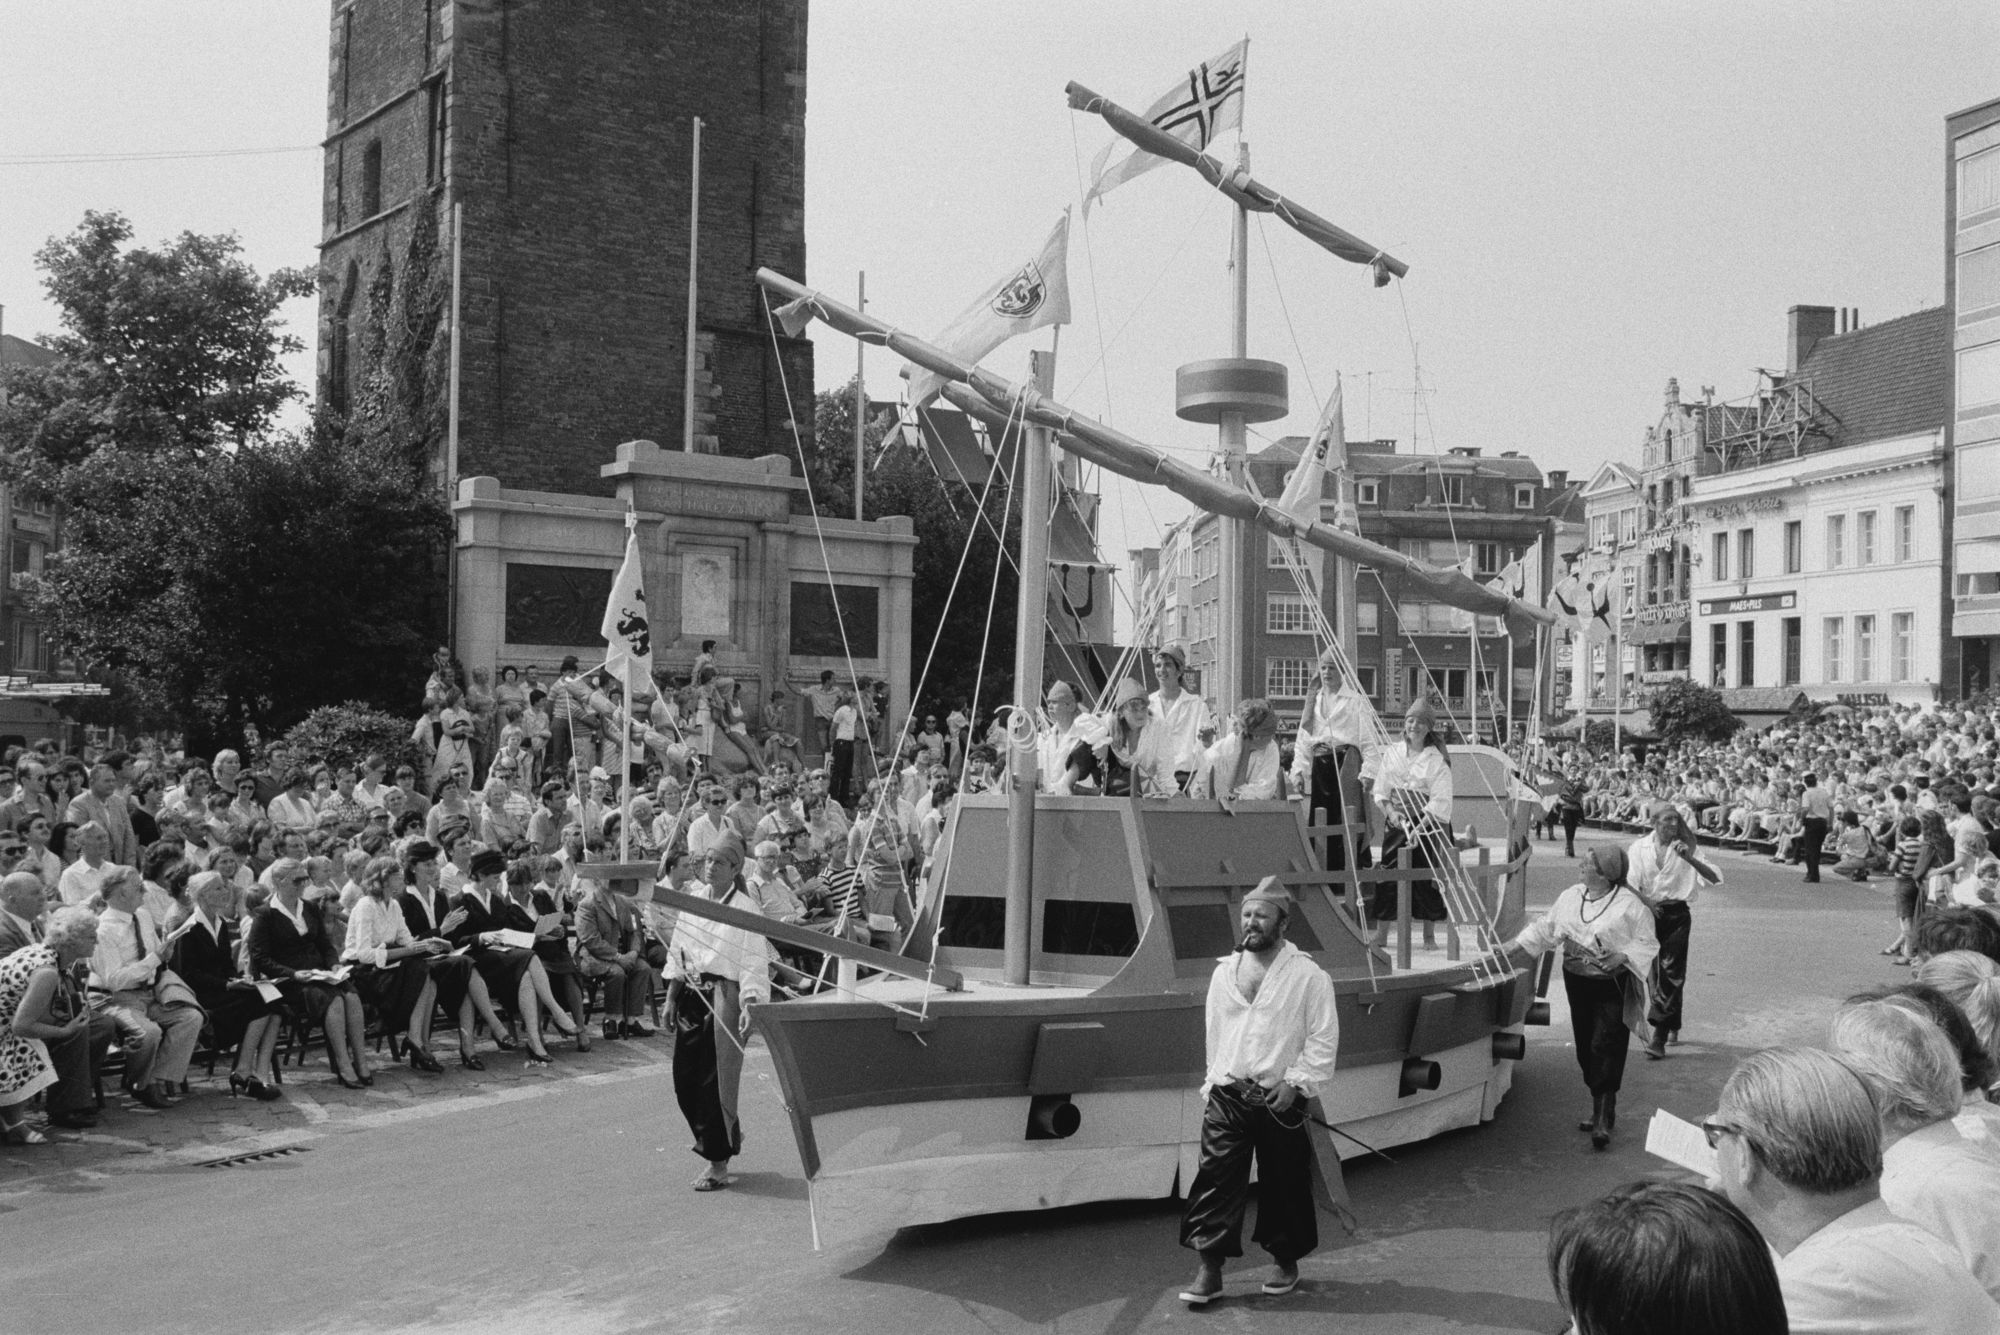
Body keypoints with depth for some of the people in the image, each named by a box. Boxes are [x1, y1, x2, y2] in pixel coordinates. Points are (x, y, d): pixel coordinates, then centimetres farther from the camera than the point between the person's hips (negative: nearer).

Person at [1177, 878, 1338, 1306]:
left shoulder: (1308, 976, -5)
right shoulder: (1224, 972, 10)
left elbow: (1323, 1040, -6)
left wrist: (1295, 1083, -14)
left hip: (1280, 1099, -3)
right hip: (1226, 1096, 3)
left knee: (1284, 1184, 8)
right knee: (1215, 1180, -4)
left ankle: (1285, 1262, 27)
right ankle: (1209, 1271, 1)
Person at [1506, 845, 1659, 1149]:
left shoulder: (1629, 905, -13)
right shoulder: (1571, 897, 5)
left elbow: (1647, 944, -8)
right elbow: (1546, 927, 15)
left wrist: (1623, 957, -24)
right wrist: (1515, 947, 9)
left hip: (1613, 989, -6)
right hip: (1578, 982, 6)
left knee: (1605, 1049, -10)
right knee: (1585, 1048, 12)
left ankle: (1603, 1121, -6)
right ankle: (1601, 1111, 27)